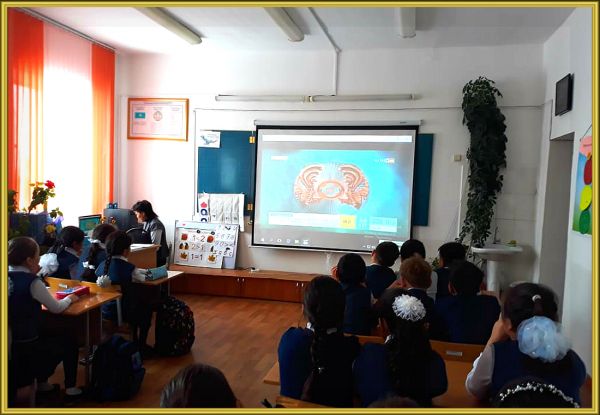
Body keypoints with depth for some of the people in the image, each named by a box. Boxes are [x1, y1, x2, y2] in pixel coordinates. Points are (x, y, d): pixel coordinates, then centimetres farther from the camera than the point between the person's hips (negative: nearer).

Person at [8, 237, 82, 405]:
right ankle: (70, 389, 25)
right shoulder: (32, 283, -21)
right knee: (69, 341, 18)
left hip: (10, 343, 7)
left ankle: (21, 384, 38)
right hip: (27, 346, -7)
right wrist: (69, 299, 7)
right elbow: (57, 308, -12)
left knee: (51, 337, 34)